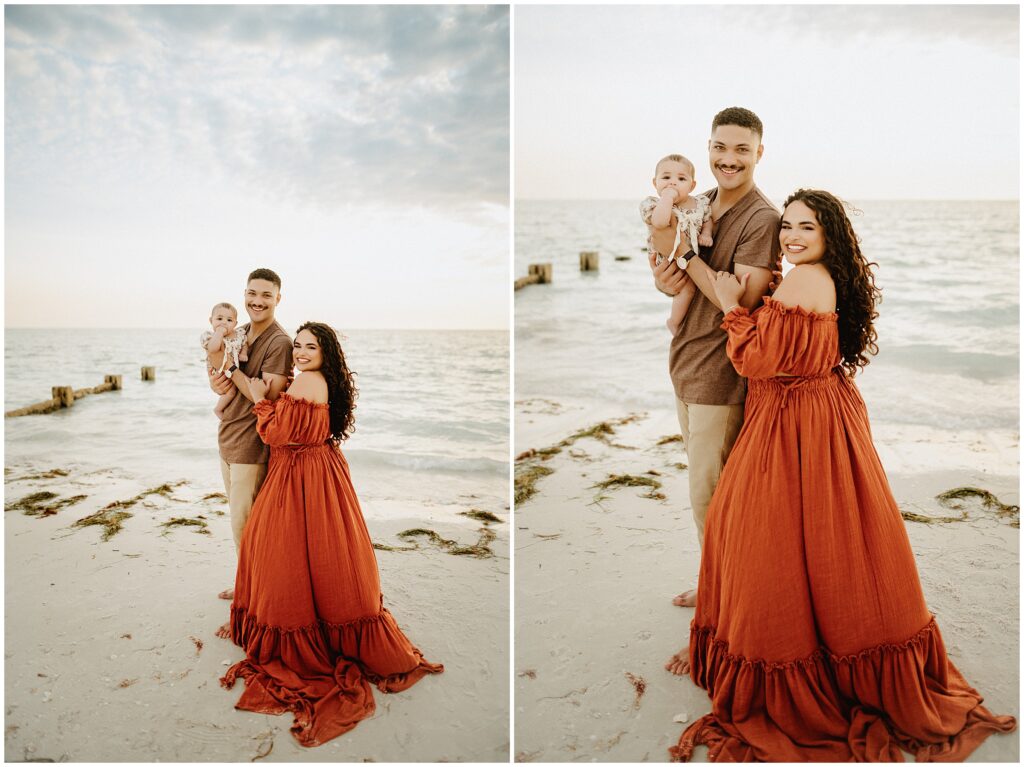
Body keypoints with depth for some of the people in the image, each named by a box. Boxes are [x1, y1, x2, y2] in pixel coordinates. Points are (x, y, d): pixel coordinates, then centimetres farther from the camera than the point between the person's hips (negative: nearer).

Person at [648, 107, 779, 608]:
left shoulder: (763, 218, -15)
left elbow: (741, 301, -24)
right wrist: (665, 280, -7)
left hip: (721, 374, -8)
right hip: (686, 363, 8)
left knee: (710, 496, 0)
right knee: (703, 486, 19)